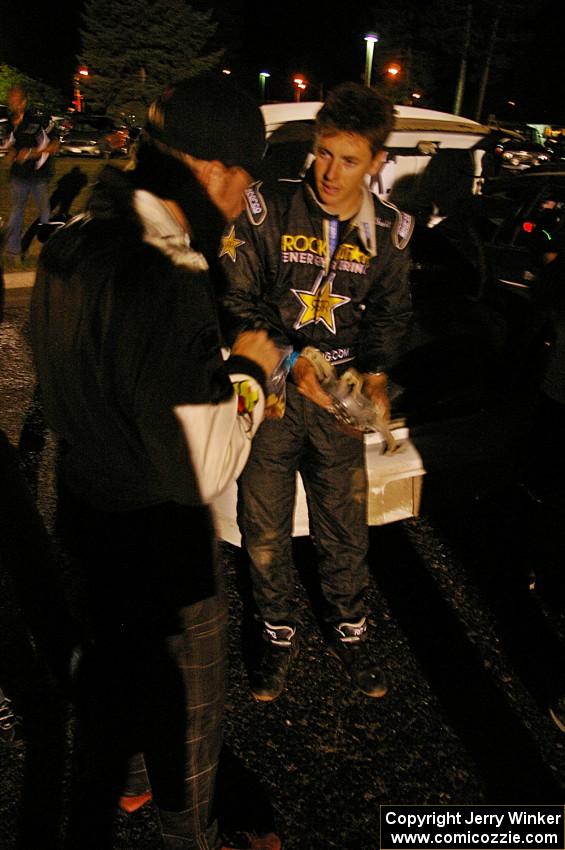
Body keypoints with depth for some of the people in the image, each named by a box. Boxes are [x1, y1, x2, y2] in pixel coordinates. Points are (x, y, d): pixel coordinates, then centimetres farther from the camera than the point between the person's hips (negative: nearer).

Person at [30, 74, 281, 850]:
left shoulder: (76, 240, -3)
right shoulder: (164, 282, -32)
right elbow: (202, 471, -28)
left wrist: (227, 377, 6)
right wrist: (249, 373, -12)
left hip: (90, 515, 9)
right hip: (160, 550, -9)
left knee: (110, 671, 32)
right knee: (188, 714, 18)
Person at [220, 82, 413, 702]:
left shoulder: (388, 230, 1)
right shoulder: (268, 209, -9)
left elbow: (390, 312, 11)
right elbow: (236, 300, -7)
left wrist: (376, 374, -6)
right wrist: (292, 361, -18)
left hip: (339, 396, 2)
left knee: (346, 528, 13)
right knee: (265, 529, 9)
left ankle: (348, 632, 37)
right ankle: (278, 635, 34)